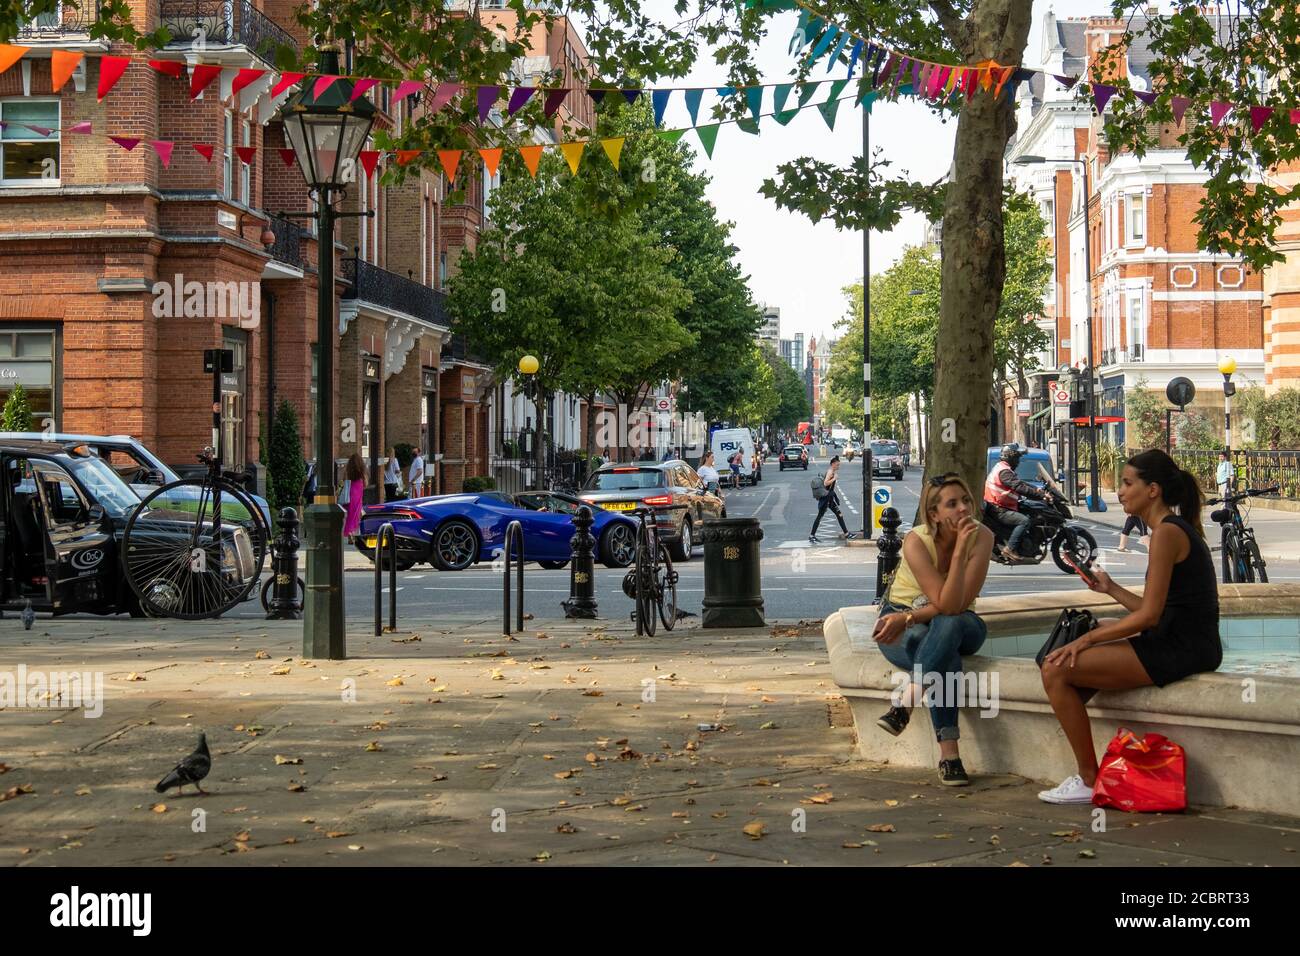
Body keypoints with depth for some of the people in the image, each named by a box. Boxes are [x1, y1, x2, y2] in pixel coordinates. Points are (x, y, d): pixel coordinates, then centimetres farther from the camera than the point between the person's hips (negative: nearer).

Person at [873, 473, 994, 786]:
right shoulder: (916, 541, -23)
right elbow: (947, 603, -30)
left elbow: (959, 605, -23)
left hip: (957, 627, 2)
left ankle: (905, 702, -44)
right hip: (899, 628, -1)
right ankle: (949, 756, -39)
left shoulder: (982, 537, -17)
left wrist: (907, 618, -28)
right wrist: (960, 550, -38)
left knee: (948, 625, -38)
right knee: (944, 660, -35)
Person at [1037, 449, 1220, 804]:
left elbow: (1149, 615, -19)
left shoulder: (1167, 533, -14)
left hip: (1179, 651, -11)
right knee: (1090, 627, 29)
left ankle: (1089, 781, -6)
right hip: (1183, 645, 11)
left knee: (1056, 670, -14)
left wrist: (1086, 640, -12)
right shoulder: (1179, 529, 17)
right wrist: (1111, 589, 14)